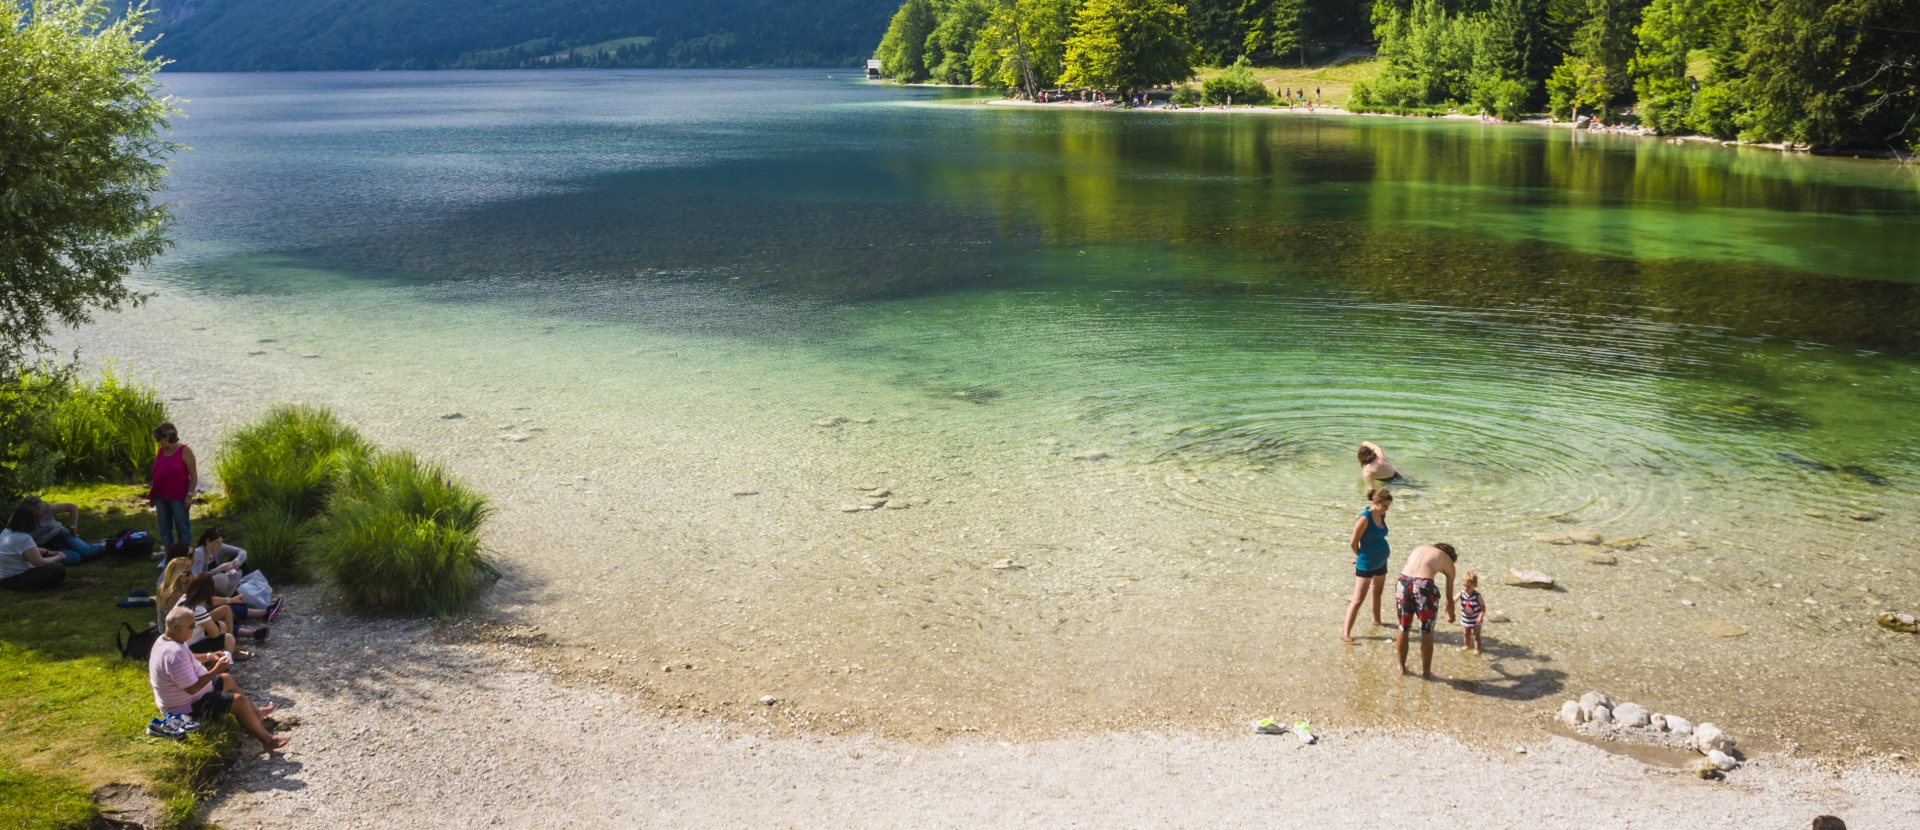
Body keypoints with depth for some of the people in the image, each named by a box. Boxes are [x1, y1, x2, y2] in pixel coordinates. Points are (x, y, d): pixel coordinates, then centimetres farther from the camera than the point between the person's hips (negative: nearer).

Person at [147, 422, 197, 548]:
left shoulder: (185, 451, -8)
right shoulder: (160, 452, 8)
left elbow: (193, 474, -9)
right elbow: (156, 473, 17)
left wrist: (190, 494, -14)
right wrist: (152, 494, 13)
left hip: (178, 498, -6)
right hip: (161, 497, 6)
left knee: (182, 527, 1)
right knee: (164, 528, 9)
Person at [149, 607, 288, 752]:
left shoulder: (165, 640, -2)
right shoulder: (175, 654, -35)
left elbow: (188, 659, 17)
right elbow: (192, 688, -32)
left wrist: (209, 657, 3)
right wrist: (215, 670, -24)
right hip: (188, 709, -11)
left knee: (227, 680, 24)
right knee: (239, 700, -11)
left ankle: (255, 712, 37)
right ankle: (266, 739, 1)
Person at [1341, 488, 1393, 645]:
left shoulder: (1382, 516, 0)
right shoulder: (1365, 518, -24)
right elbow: (1353, 543, -18)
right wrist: (1361, 556, 0)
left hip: (1381, 561, 8)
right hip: (1366, 564, -8)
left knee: (1377, 592, 25)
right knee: (1358, 599, -7)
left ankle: (1376, 620, 47)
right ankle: (1345, 633, -5)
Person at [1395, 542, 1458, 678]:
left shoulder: (1420, 548, 30)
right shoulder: (1448, 561, 21)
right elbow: (1449, 598, 27)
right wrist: (1450, 616, 45)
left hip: (1404, 581, 3)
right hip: (1424, 585, -3)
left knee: (1403, 629, 22)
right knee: (1427, 634, 17)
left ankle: (1402, 667, 35)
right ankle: (1426, 671, 28)